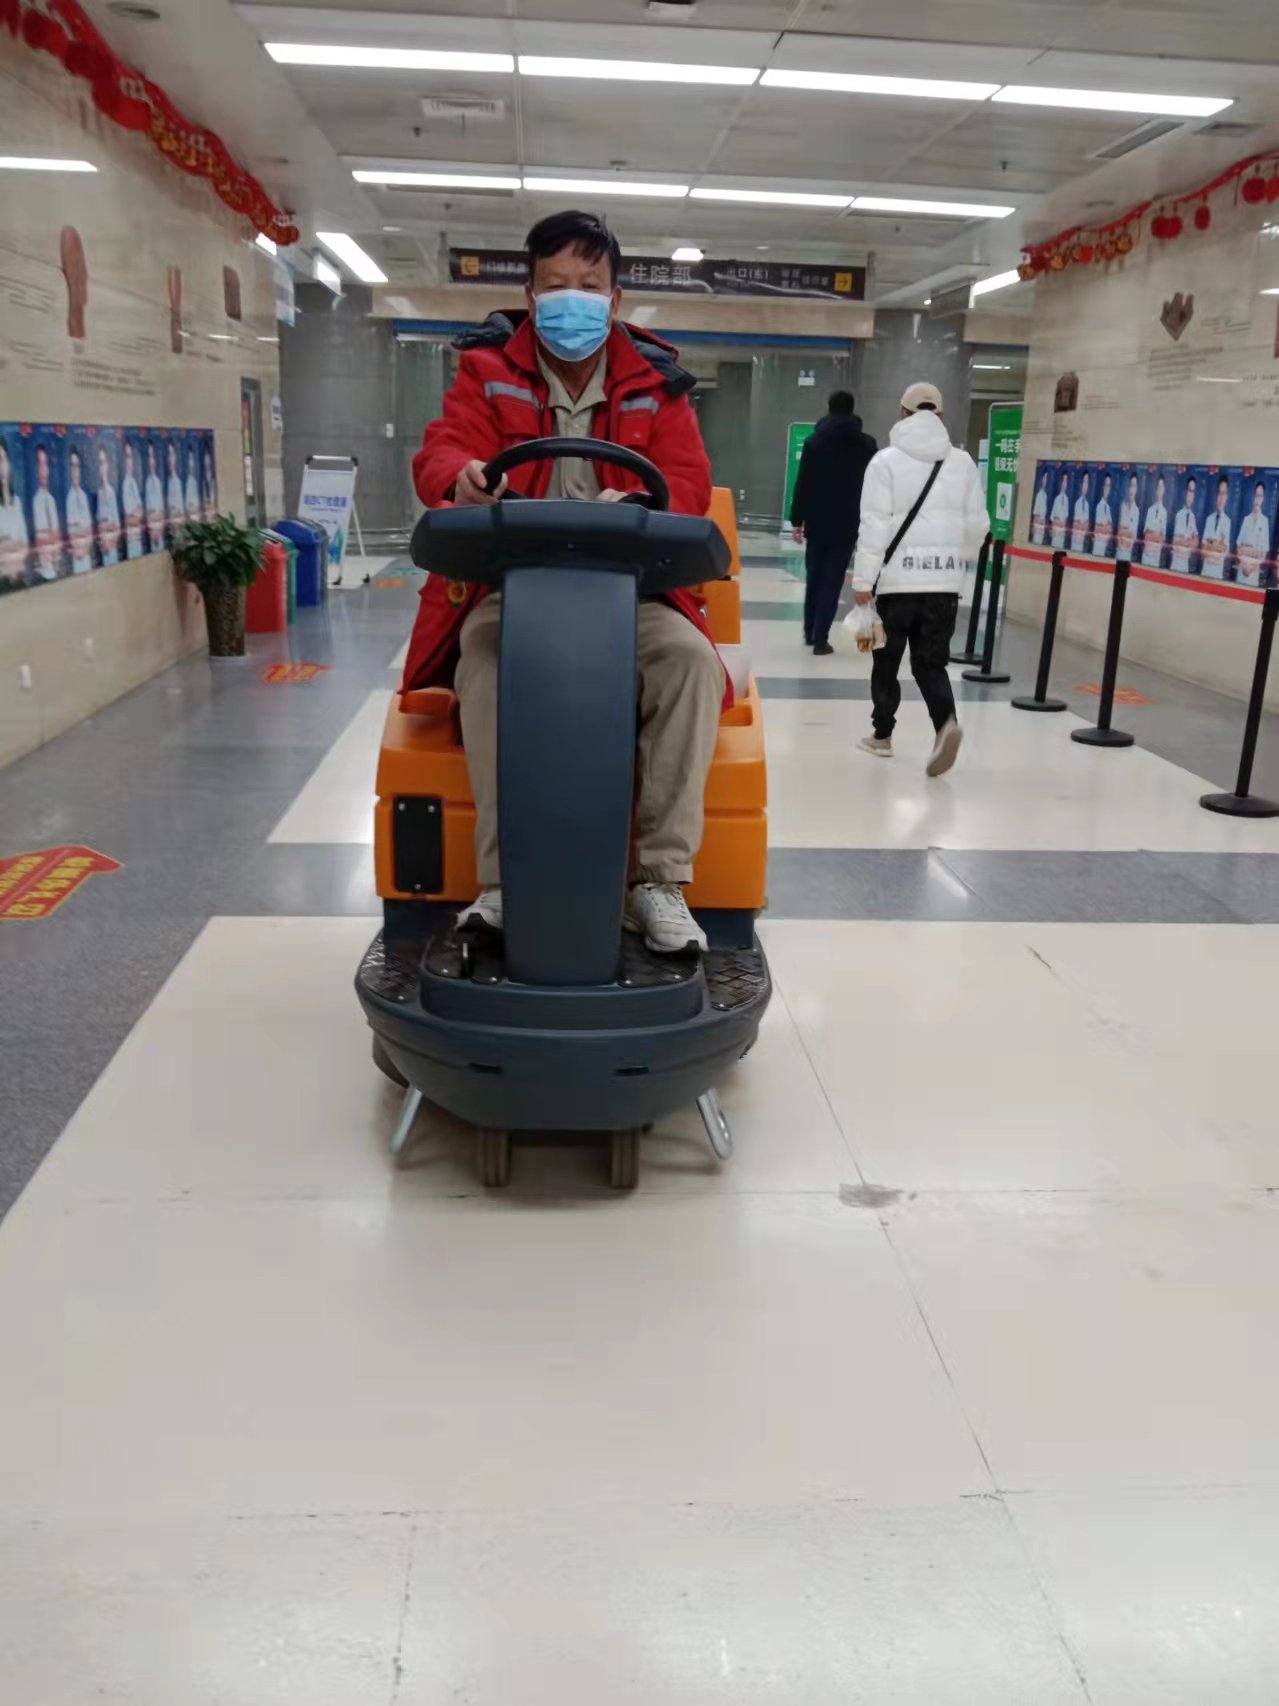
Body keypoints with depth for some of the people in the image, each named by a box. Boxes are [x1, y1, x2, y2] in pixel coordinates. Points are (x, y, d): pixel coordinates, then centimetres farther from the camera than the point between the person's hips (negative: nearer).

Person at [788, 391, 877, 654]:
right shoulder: (867, 444, 0)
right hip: (847, 523, -1)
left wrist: (797, 521, 3)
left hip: (816, 521, 1)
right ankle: (820, 639, -7)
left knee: (814, 577, 15)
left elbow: (802, 484, -1)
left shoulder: (814, 442, 1)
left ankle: (810, 632, 24)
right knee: (833, 580, -1)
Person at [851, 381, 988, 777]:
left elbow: (874, 525, -10)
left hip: (897, 578, -2)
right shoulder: (963, 462, 7)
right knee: (931, 662, 6)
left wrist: (863, 579, -7)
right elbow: (977, 524, 11)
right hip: (944, 580, 3)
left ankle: (882, 735, 24)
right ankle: (947, 723, -19)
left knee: (887, 660, 14)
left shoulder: (887, 461, -4)